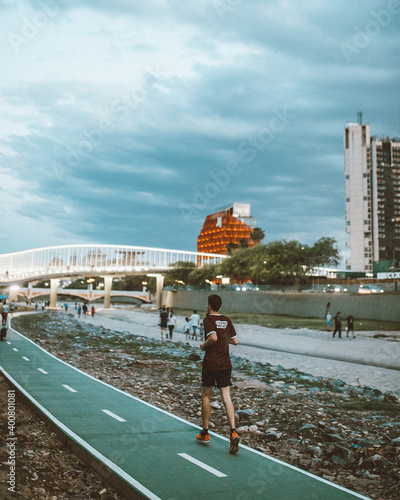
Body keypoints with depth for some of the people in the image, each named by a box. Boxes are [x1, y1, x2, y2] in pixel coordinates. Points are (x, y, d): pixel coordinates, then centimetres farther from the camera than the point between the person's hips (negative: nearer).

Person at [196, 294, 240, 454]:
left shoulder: (208, 319, -8)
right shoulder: (227, 320, 9)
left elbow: (213, 337, -24)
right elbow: (236, 341, 10)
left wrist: (203, 345, -7)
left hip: (210, 364, -4)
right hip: (226, 364, 4)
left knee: (205, 395, 12)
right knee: (226, 397, 1)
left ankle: (205, 433, 21)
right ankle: (233, 432, -16)